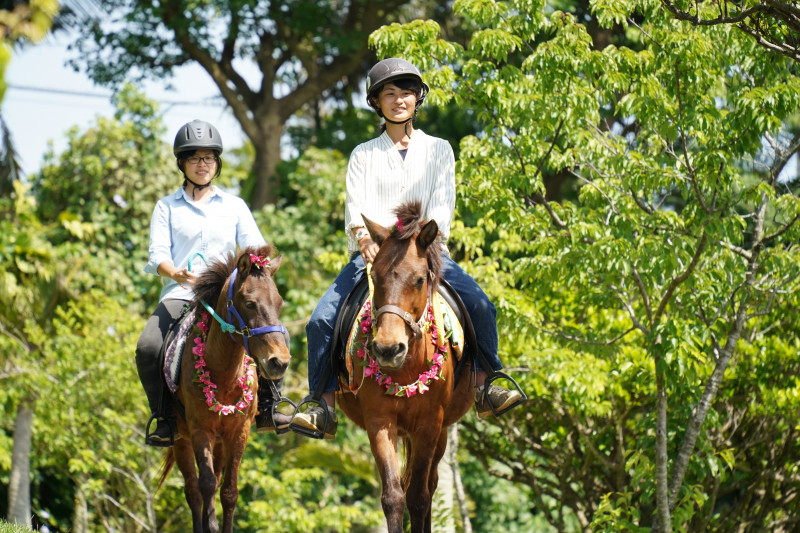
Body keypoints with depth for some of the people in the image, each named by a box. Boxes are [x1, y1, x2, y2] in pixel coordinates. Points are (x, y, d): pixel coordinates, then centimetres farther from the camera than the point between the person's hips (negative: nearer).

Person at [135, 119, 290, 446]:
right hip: (180, 296, -1)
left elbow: (255, 248, 7)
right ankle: (164, 419, -10)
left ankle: (266, 408, -4)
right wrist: (176, 273, -23)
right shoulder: (168, 207, 11)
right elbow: (158, 254, 0)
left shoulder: (235, 206, 16)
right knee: (148, 348, -27)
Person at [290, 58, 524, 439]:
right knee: (321, 320, -19)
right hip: (372, 251, 0)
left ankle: (482, 387, -12)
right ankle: (325, 408, -15)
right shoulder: (364, 154, 13)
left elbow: (442, 204, 3)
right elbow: (356, 205, -1)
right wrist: (366, 239, -23)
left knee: (480, 306, -23)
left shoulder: (438, 150, 14)